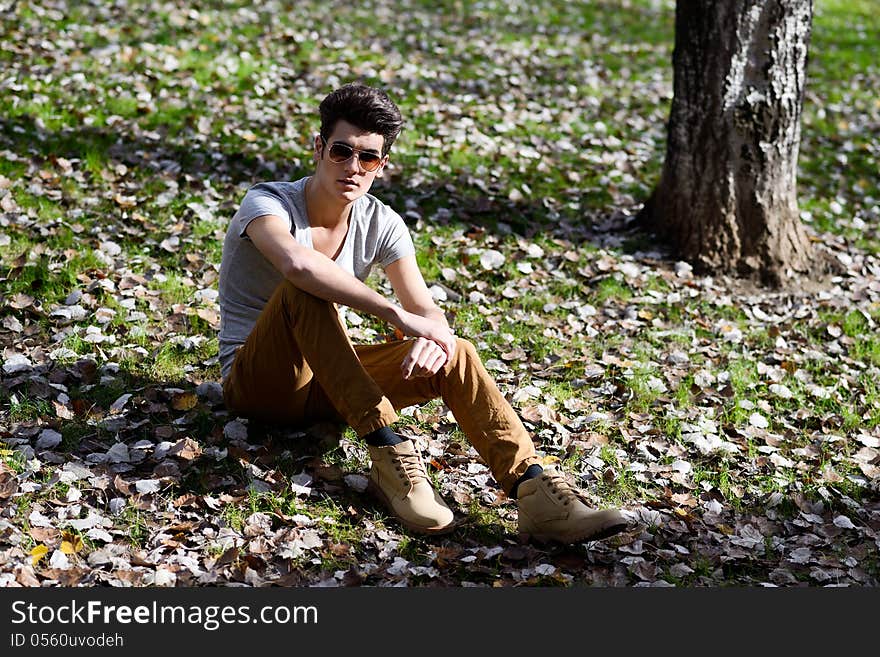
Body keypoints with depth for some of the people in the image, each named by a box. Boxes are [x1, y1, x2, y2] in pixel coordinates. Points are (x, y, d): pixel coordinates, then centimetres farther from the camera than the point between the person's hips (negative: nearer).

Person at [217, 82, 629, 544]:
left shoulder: (381, 224, 0)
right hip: (261, 383, -5)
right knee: (304, 289, -35)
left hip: (326, 383, 5)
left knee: (455, 355, -18)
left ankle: (535, 492, -31)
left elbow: (426, 310, -8)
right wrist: (397, 315, -44)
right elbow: (297, 263, -40)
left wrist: (433, 337, -34)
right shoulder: (267, 203, -16)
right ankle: (388, 453, -36)